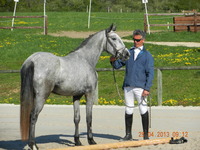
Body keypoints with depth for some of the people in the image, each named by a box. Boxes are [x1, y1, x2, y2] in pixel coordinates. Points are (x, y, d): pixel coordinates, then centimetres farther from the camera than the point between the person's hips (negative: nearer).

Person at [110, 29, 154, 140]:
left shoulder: (147, 55, 4)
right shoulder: (128, 53, 15)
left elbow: (150, 73, -2)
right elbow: (118, 65, 15)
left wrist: (147, 89, -12)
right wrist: (113, 61, -10)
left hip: (140, 87, -4)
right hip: (128, 87, 4)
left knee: (143, 109, -4)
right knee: (128, 110, 7)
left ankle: (146, 135, 3)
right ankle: (128, 134, 13)